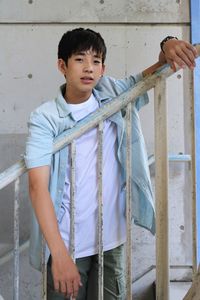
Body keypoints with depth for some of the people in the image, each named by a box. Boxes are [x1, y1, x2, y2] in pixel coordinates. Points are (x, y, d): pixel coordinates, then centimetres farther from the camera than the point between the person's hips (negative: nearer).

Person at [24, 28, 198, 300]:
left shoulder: (114, 97, -1)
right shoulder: (44, 118, -12)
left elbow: (158, 71, 5)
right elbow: (38, 186, -19)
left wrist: (168, 46, -20)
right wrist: (60, 254, -28)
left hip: (112, 241, 3)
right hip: (66, 245, -3)